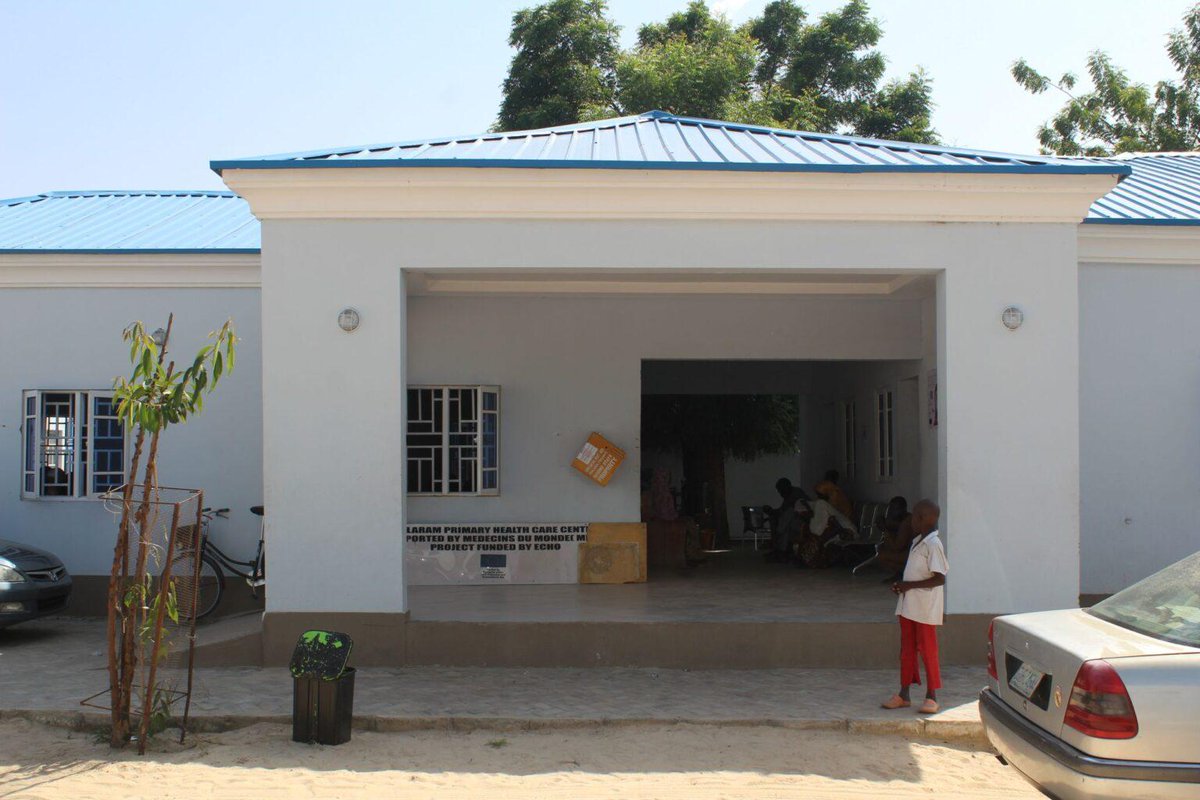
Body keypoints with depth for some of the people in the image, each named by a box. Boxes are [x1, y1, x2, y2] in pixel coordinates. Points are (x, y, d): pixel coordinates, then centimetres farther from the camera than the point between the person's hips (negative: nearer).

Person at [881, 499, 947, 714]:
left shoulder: (933, 544, -16)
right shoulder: (917, 542, 13)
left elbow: (939, 578, -21)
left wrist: (909, 585, -18)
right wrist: (901, 585, 5)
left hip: (925, 609, -9)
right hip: (908, 606, 9)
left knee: (927, 650, 1)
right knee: (907, 650, 12)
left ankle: (932, 697, 10)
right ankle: (903, 694, 19)